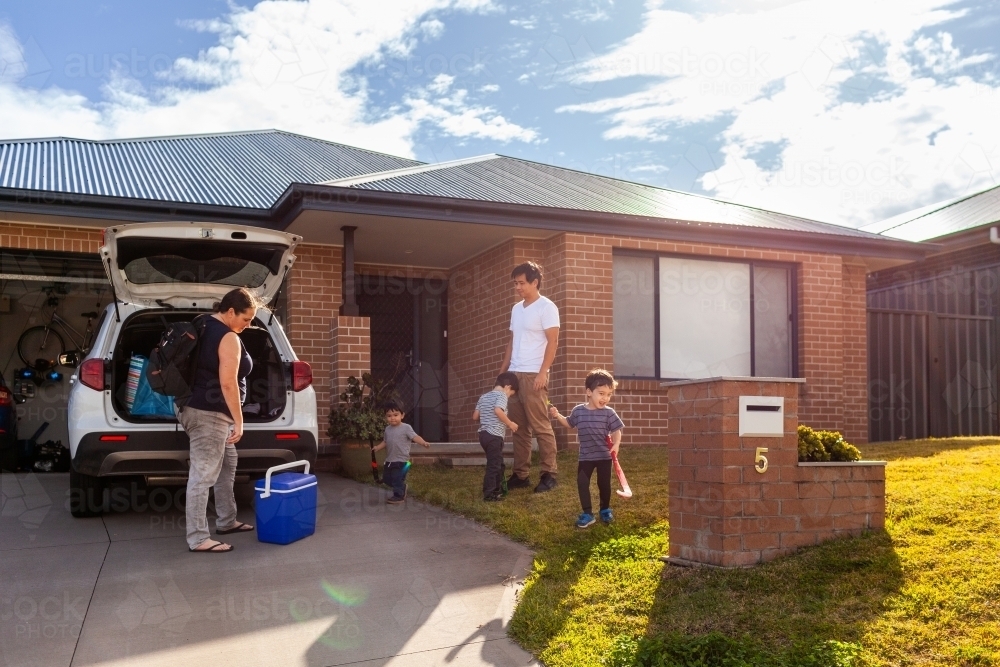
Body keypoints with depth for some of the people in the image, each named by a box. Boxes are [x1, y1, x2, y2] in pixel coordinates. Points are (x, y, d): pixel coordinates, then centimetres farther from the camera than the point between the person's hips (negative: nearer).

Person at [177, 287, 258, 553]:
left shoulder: (203, 326, 14)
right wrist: (238, 421, -19)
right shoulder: (228, 337, -16)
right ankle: (198, 539, -5)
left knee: (227, 466, 20)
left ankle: (226, 521, 29)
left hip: (200, 408, 11)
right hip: (209, 414, -11)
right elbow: (228, 383, -22)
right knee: (203, 475, -8)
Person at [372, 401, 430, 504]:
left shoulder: (406, 428, -12)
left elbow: (415, 437, -23)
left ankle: (398, 496, 13)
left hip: (401, 460, -7)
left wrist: (423, 442, -39)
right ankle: (402, 487, 36)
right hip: (389, 460, 7)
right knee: (386, 478, 15)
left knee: (397, 478, -5)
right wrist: (377, 447, 8)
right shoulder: (388, 429, 8)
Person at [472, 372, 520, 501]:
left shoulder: (484, 396, 16)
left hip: (484, 434, 9)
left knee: (498, 463, 20)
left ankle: (498, 488, 30)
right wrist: (510, 424, -16)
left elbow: (475, 417, 13)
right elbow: (498, 410, -27)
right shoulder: (501, 395, -7)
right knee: (494, 465, -5)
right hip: (494, 436, -9)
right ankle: (489, 494, -4)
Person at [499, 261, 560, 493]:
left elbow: (552, 341, -11)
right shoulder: (516, 309, 17)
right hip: (514, 374, 7)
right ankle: (520, 474, 13)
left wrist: (543, 372, -18)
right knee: (518, 427, 8)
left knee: (540, 426, -5)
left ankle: (549, 474, 2)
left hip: (533, 375, -7)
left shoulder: (546, 307, -6)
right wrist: (503, 370, 16)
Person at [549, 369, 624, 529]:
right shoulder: (578, 411, -3)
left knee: (604, 484, 10)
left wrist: (616, 445, -26)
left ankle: (605, 510, 32)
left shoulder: (609, 413, -10)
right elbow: (569, 423, 16)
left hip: (604, 456, -2)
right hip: (586, 457, 2)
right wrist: (557, 416, 4)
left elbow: (616, 432, -9)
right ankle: (588, 514, 6)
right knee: (582, 484, -2)